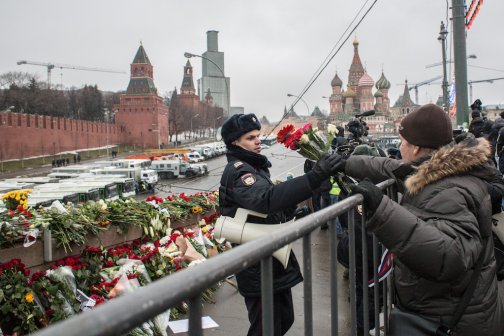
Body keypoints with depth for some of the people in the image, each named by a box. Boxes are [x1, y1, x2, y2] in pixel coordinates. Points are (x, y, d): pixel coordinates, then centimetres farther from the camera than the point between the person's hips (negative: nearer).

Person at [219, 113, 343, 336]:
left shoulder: (254, 166, 15)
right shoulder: (237, 171, -18)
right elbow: (266, 199, -38)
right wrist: (314, 177, -44)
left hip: (274, 261, 10)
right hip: (258, 267, -10)